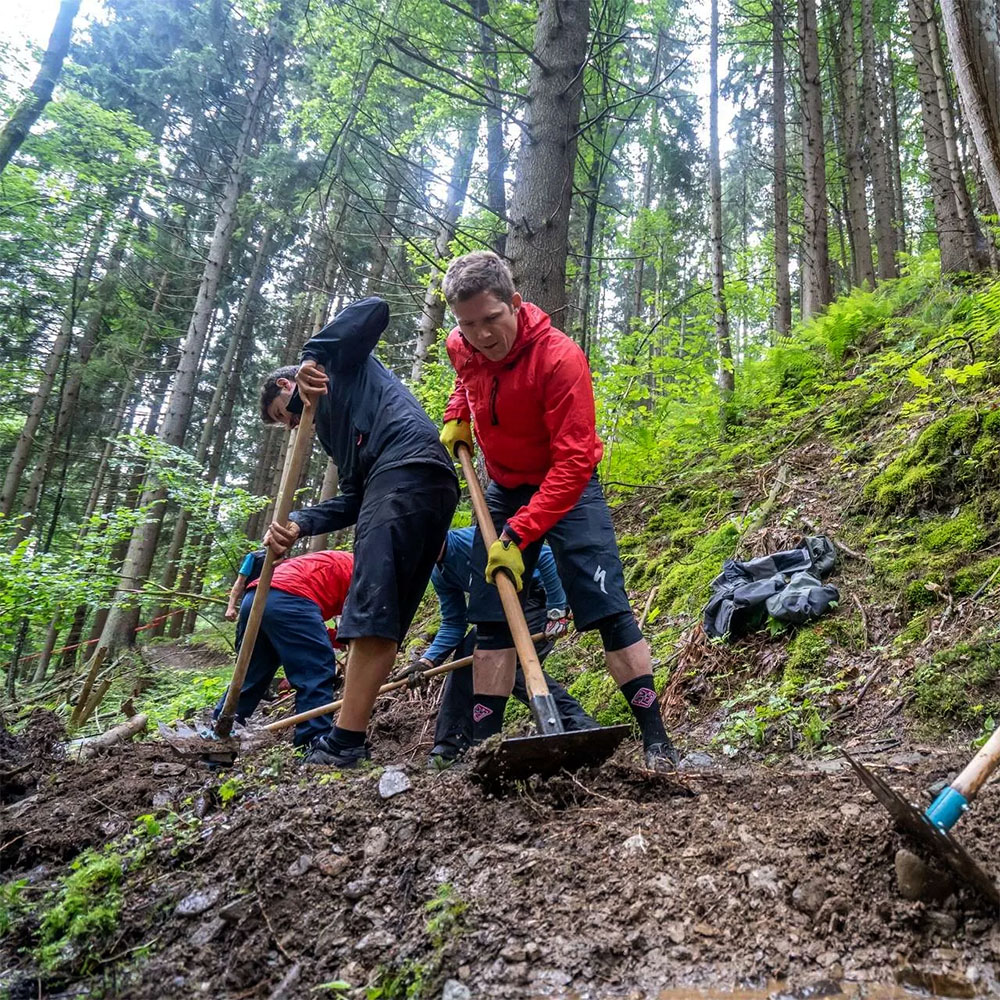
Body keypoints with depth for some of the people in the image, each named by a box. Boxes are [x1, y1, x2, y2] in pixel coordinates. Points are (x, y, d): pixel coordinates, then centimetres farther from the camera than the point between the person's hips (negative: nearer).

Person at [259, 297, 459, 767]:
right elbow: (353, 500, 21)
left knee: (369, 614, -15)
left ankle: (345, 744, -16)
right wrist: (298, 524, 6)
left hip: (406, 470, -10)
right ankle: (350, 740, 7)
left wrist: (312, 355, -6)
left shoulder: (341, 363, 19)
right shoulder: (330, 425, 36)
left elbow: (374, 310, -1)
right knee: (382, 622, 5)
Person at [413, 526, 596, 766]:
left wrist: (557, 611, -26)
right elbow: (453, 625, 6)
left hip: (541, 594, -9)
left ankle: (580, 726, -17)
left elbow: (544, 556, -28)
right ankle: (449, 748, 8)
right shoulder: (439, 575, 1)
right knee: (465, 655, 2)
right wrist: (428, 660, -9)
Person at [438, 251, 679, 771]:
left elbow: (574, 461, -30)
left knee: (607, 607, -11)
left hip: (567, 488, -5)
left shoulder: (559, 357, -28)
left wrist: (520, 534, -35)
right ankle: (482, 745, 9)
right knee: (491, 619, 2)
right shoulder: (460, 347, -8)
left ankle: (655, 738, -1)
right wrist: (457, 416, 3)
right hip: (505, 490, 5)